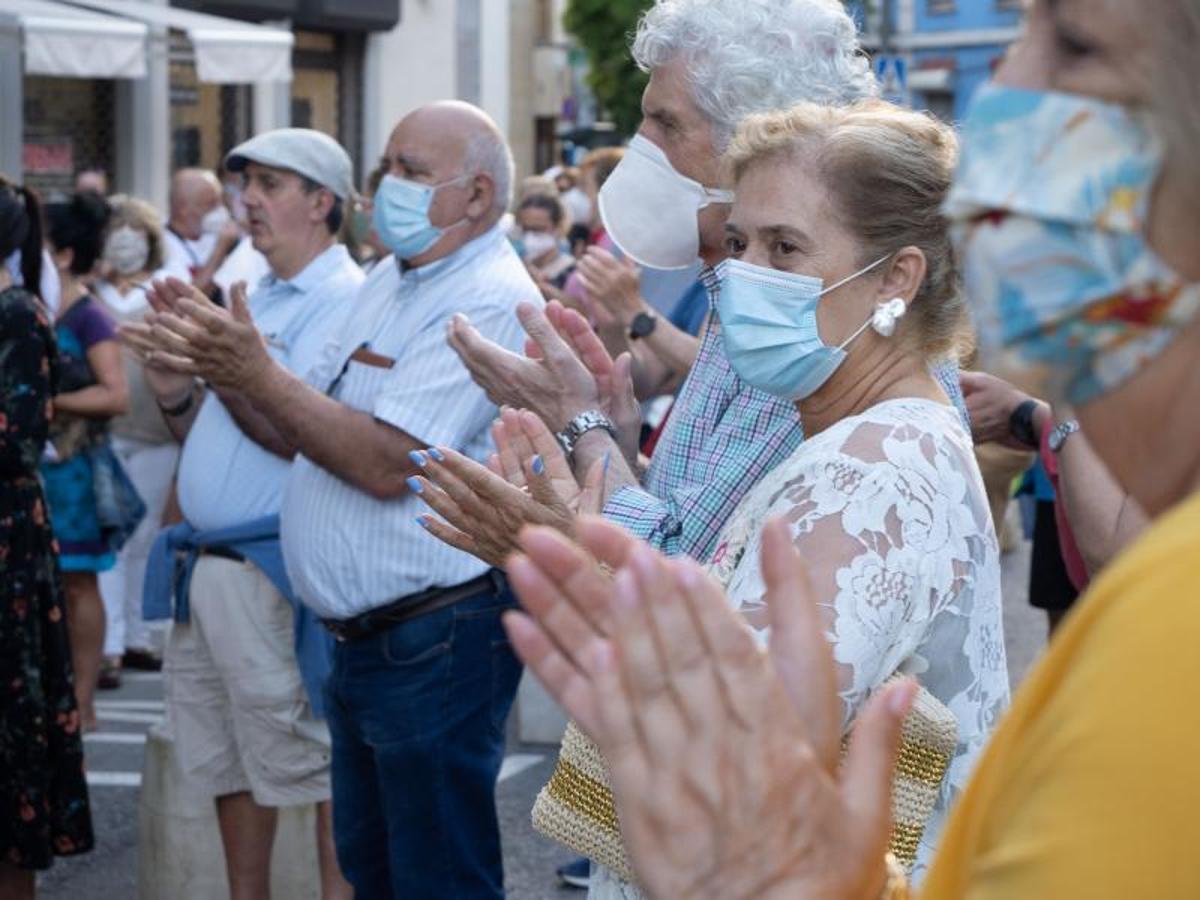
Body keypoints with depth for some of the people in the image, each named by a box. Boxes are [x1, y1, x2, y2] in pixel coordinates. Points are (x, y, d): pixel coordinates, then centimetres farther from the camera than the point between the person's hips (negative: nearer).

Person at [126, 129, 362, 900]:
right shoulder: (253, 301, 17)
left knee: (315, 763, -3)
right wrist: (175, 391, 2)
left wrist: (234, 374, -23)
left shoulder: (349, 302, -10)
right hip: (206, 567, 9)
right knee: (229, 766, 15)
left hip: (277, 574, -9)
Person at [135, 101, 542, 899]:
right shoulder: (391, 281, 14)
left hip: (437, 642, -10)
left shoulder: (489, 300, -16)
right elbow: (313, 430, 13)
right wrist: (218, 365, -2)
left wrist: (258, 374, -20)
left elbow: (387, 462, -24)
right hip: (363, 638, 10)